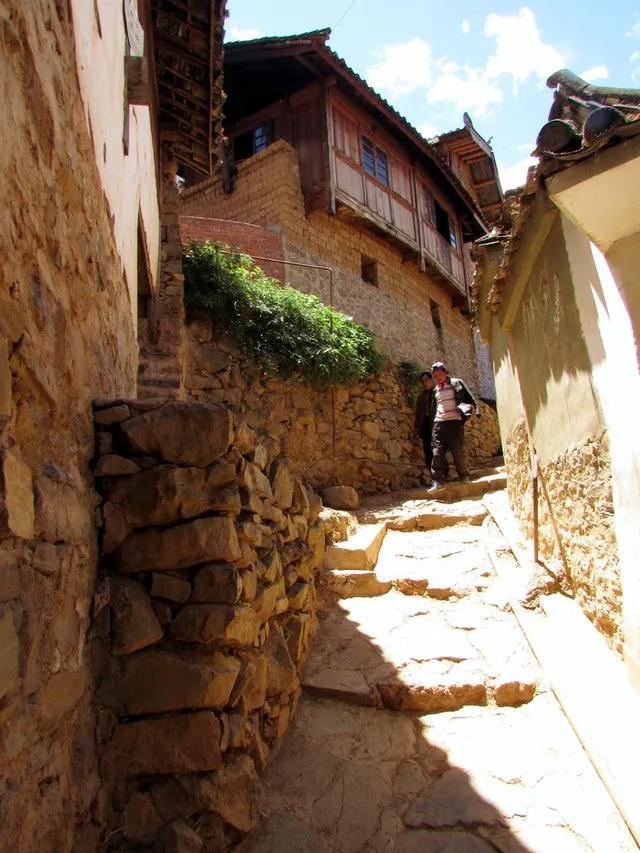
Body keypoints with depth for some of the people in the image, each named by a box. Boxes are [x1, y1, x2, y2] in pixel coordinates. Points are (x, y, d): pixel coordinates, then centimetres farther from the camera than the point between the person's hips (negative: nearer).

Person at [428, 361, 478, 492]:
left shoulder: (456, 384, 5)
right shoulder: (435, 390, 18)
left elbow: (470, 399, 3)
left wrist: (466, 411, -10)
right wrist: (433, 421, 15)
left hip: (454, 421, -3)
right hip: (438, 422, 3)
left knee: (458, 450, -2)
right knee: (437, 451, -6)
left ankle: (463, 475, 15)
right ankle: (437, 480, -8)